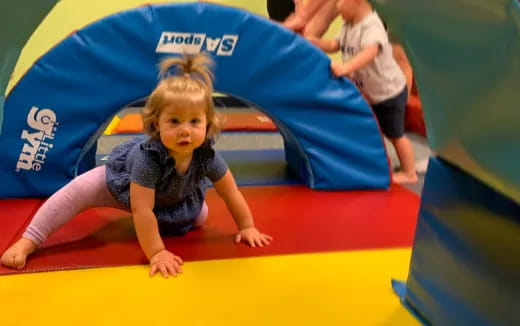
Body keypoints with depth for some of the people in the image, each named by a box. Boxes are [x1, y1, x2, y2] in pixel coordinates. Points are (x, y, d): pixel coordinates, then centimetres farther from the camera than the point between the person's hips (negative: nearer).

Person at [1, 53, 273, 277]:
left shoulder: (207, 156, -35)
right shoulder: (149, 156, -47)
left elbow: (231, 192, -19)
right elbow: (142, 209, -44)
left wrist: (247, 227, -11)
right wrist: (156, 253, -44)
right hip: (124, 177, -4)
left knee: (200, 216, 6)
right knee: (79, 191, -18)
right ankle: (28, 241, -11)